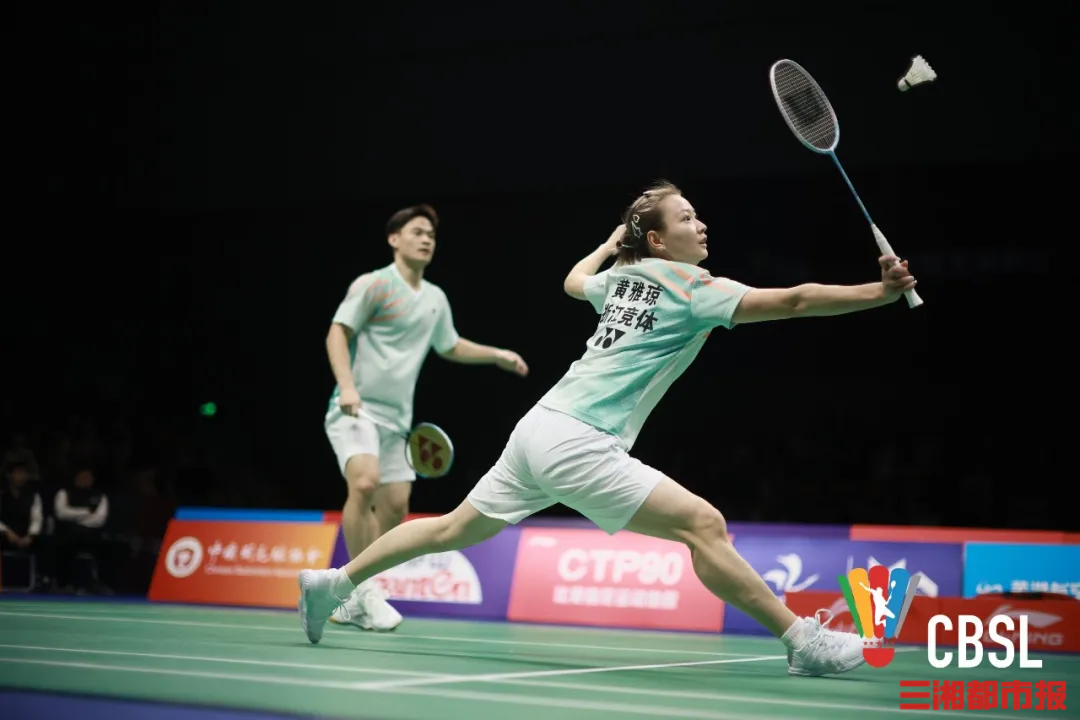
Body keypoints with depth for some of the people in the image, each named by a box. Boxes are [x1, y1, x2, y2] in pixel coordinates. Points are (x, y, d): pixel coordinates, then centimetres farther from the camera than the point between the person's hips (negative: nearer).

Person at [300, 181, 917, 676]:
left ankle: (333, 583, 28)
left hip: (540, 429, 9)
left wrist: (611, 240, 54)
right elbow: (792, 301, -16)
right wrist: (881, 292, -20)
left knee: (455, 529, 21)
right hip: (576, 444, -9)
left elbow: (574, 280, 41)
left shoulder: (621, 276, 16)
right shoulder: (690, 287, -6)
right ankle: (806, 643, -16)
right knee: (703, 524, -13)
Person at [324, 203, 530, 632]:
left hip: (396, 417, 8)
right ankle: (362, 588, -20)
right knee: (364, 483, -28)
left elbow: (449, 345, 32)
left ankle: (352, 602, 16)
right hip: (356, 408, -8)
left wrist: (496, 355, 22)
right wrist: (346, 385, -27)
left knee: (395, 506, 5)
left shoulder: (436, 299, 15)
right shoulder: (373, 284, -6)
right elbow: (337, 334, -13)